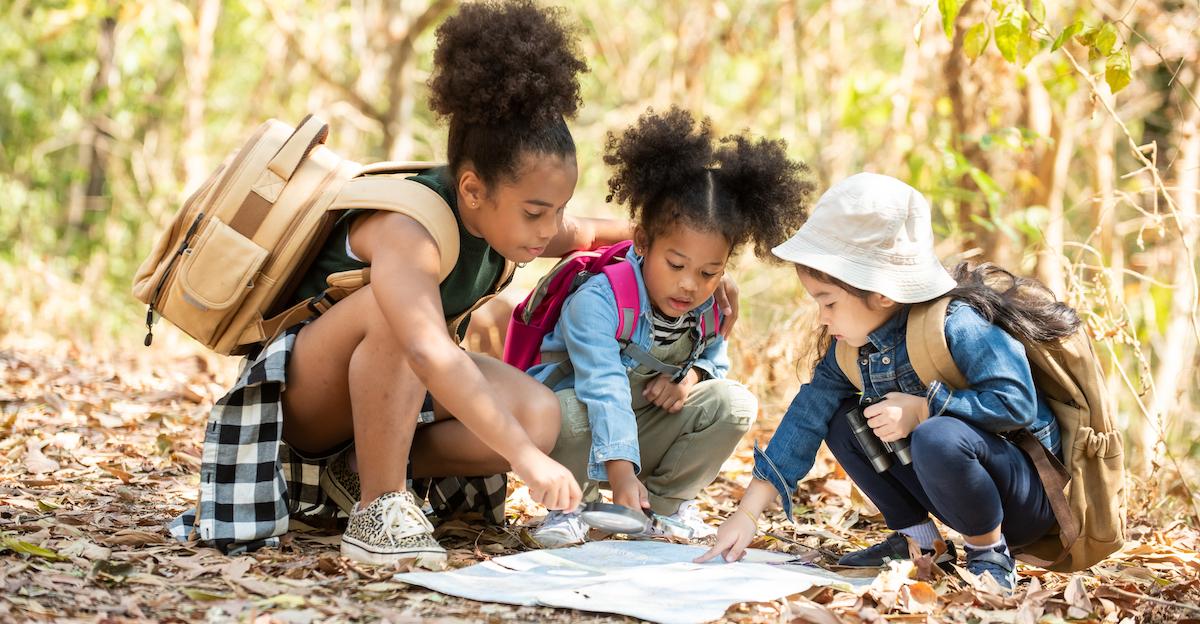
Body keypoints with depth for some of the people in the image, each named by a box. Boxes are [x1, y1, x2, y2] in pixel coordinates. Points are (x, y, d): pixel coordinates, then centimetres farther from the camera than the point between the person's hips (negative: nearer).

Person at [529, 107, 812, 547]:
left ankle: (669, 499, 3)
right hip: (591, 437, -5)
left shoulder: (709, 310, -8)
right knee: (569, 411, -40)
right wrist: (621, 474, -49)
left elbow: (715, 358, 12)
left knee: (733, 403, -15)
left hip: (651, 428, 5)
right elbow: (605, 388, -39)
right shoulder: (599, 300, -29)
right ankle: (571, 505, -9)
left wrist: (694, 374, -15)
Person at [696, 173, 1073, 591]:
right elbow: (808, 416, 0)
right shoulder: (853, 344, -1)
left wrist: (923, 409, -29)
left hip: (1029, 496, -8)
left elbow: (1016, 403, -31)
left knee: (939, 437, -36)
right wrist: (747, 513, -4)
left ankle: (990, 551, -12)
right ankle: (915, 536, 5)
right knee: (844, 421, 1)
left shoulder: (958, 326, -25)